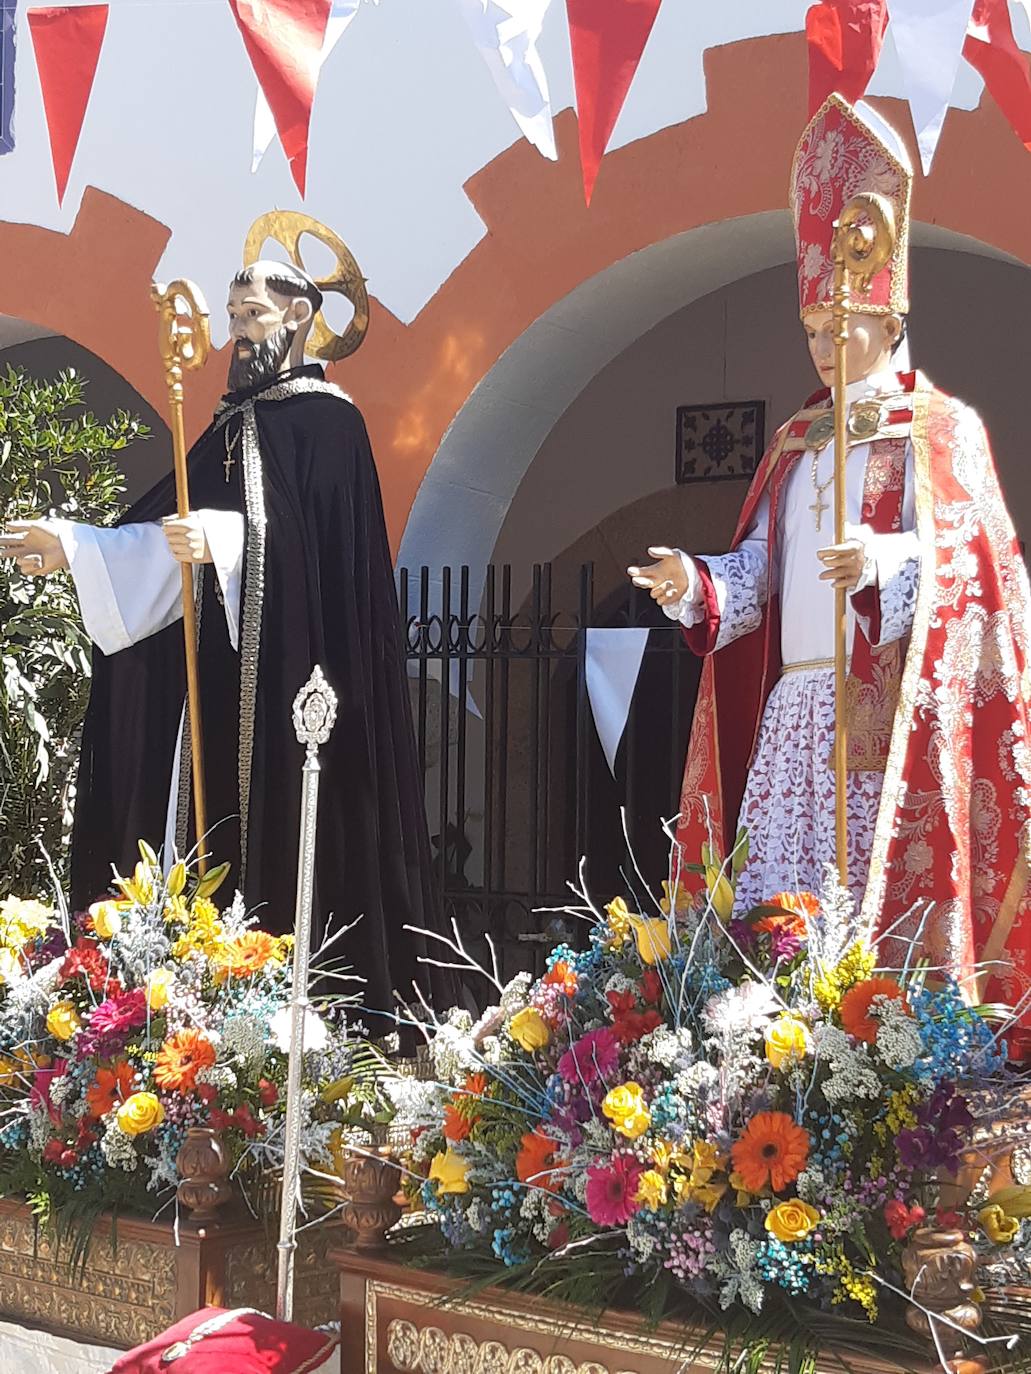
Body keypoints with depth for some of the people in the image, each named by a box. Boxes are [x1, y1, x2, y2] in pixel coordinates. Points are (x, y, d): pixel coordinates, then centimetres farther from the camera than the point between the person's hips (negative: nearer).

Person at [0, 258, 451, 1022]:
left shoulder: (325, 417, -4)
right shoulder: (236, 422, 18)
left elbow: (292, 535, -19)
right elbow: (171, 529, 13)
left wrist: (216, 539, -36)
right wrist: (69, 545, 3)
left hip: (293, 666, -7)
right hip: (228, 671, 7)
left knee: (289, 824, -7)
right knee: (228, 820, 6)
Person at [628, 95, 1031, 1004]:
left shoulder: (939, 430, 3)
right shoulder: (796, 441, 19)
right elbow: (760, 569, 14)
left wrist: (885, 562, -31)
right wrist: (696, 583, -7)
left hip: (890, 712, -5)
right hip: (795, 708, 6)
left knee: (892, 909, -6)